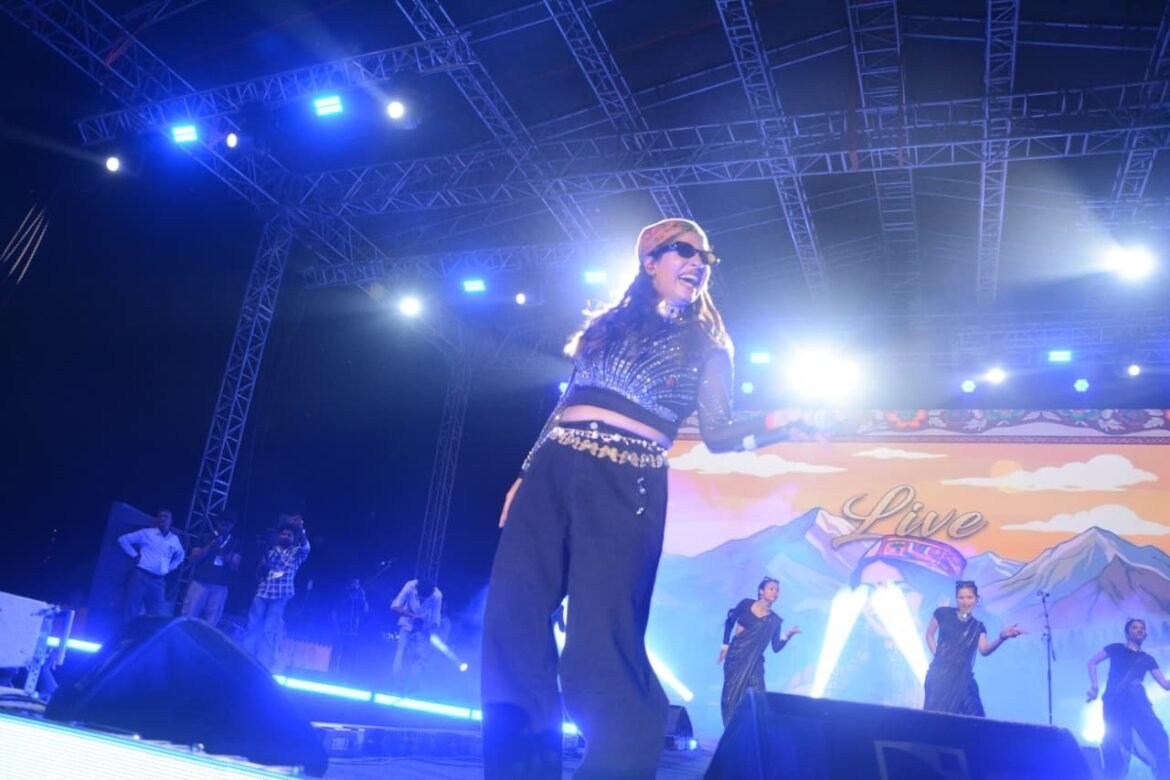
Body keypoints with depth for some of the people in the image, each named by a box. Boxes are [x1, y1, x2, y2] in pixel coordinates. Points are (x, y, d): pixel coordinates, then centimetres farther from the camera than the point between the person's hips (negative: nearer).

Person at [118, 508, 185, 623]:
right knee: (131, 611, -5)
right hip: (141, 576, -4)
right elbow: (123, 539, 2)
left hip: (159, 581, 4)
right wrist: (134, 555, -3)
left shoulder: (174, 539, 14)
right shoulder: (146, 533, 2)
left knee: (156, 615, 3)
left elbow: (180, 555, 31)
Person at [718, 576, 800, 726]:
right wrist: (725, 644, 4)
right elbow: (730, 622, 11)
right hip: (735, 656, -1)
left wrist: (788, 635, -15)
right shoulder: (746, 604, -1)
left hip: (754, 662, 1)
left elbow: (776, 647, 0)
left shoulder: (775, 620, 2)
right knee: (732, 694, -1)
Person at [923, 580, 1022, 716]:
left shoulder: (978, 627, 9)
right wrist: (936, 654, -1)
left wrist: (1002, 637, -26)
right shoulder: (943, 613, 4)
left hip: (963, 678, 3)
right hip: (940, 674, -2)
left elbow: (984, 650, -10)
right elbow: (929, 634, 15)